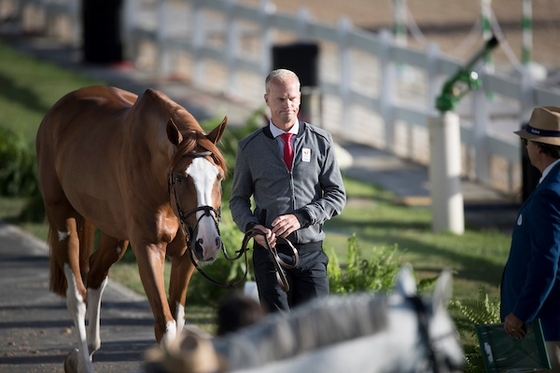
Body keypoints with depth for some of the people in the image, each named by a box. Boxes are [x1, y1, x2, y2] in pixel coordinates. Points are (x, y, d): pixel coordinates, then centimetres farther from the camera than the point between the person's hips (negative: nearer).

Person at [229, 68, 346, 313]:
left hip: (311, 252, 0)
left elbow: (337, 195, 5)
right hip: (270, 249, 0)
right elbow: (238, 199, 13)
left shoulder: (321, 141, 8)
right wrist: (251, 227, -9)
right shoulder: (250, 147, 9)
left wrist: (302, 217, -11)